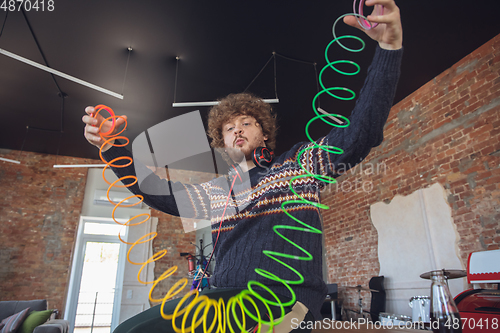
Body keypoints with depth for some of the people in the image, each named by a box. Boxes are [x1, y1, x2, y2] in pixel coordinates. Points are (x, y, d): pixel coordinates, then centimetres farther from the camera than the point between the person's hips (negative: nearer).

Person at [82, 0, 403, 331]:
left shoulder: (298, 164, 7)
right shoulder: (213, 192, 19)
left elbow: (361, 133, -2)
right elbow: (154, 190, 21)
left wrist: (389, 46, -12)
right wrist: (109, 145, 9)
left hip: (285, 305, -5)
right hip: (221, 301, 6)